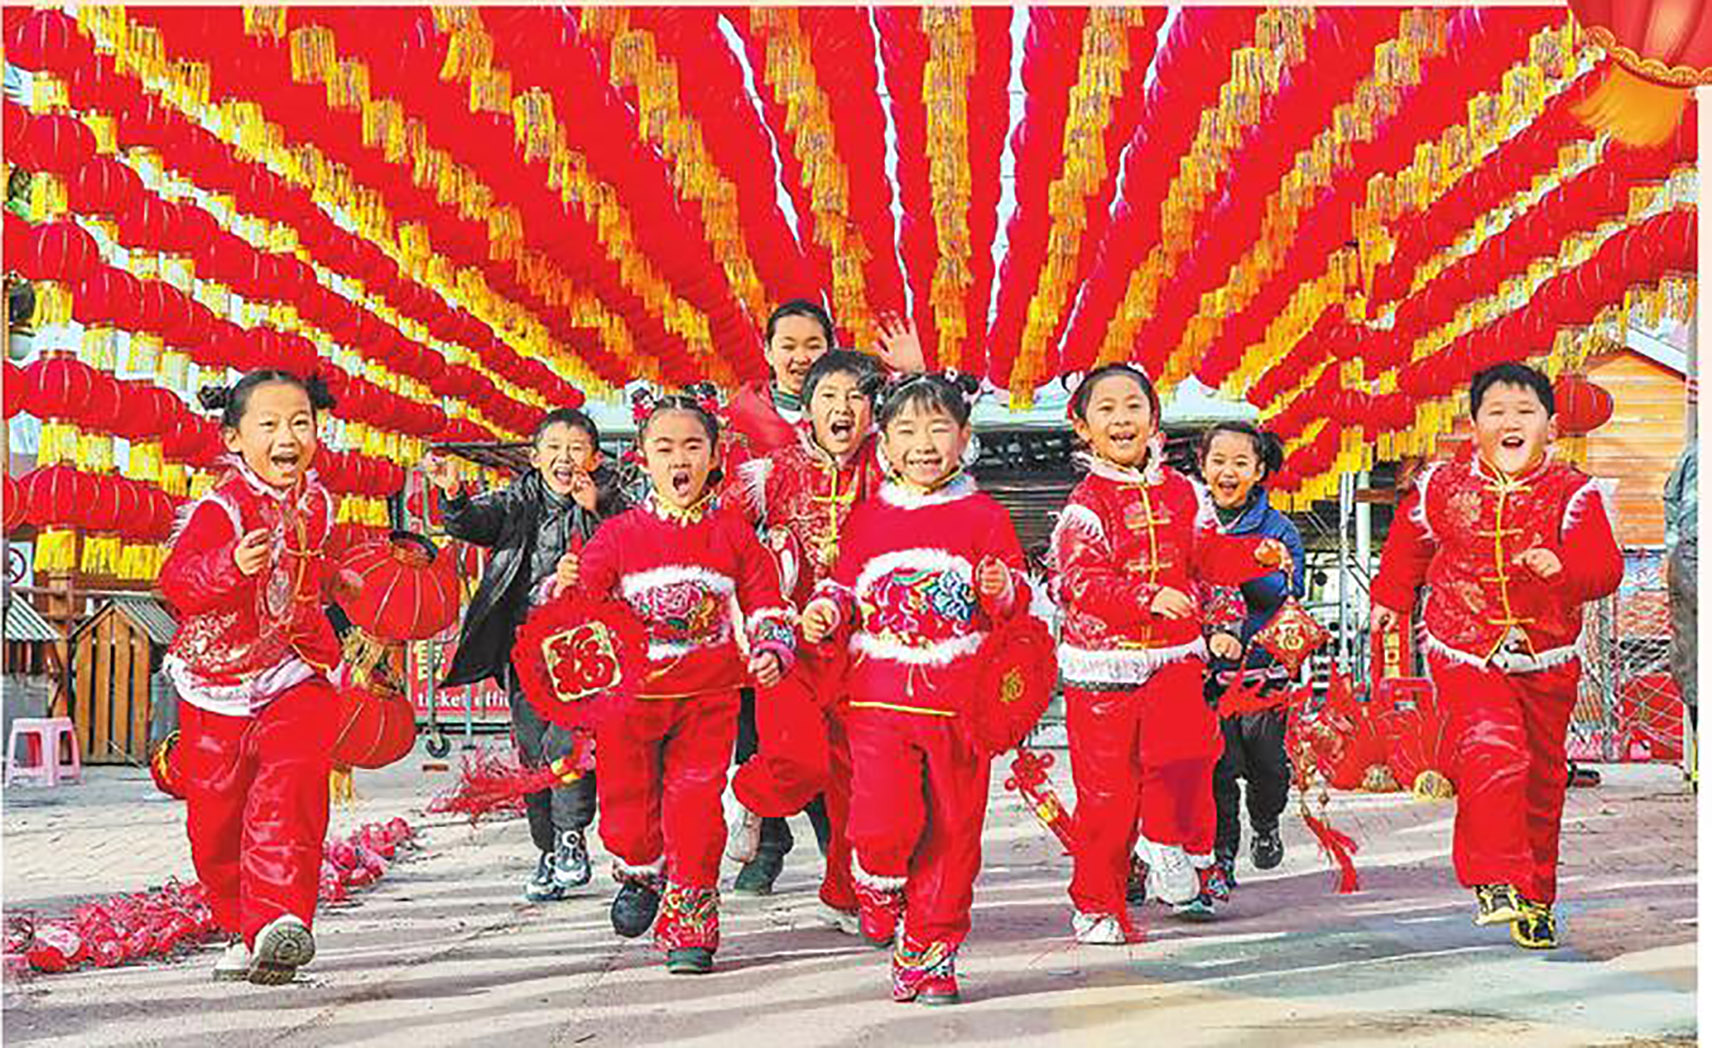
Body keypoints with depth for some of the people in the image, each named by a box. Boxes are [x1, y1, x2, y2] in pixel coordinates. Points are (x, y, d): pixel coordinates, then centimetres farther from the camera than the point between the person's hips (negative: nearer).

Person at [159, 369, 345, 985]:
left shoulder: (314, 500, 6)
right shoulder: (222, 509, -14)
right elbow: (175, 581, -29)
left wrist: (331, 581, 16)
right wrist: (231, 565, -42)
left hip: (298, 677, 3)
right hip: (218, 682, -2)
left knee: (291, 791, -20)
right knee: (215, 814, 7)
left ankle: (280, 919, -25)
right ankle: (238, 927, 26)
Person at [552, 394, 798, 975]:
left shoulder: (733, 534, 4)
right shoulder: (619, 534, 1)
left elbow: (766, 604, 10)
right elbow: (582, 602, 0)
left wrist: (771, 652, -6)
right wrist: (564, 585, -22)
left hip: (709, 696, 0)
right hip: (632, 693, 1)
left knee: (695, 806, -1)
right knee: (625, 799, 7)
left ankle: (688, 925, 11)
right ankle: (641, 872, 39)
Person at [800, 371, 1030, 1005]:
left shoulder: (984, 517, 4)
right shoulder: (867, 518, 9)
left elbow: (1018, 605, 5)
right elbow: (845, 587, 18)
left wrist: (1003, 592, -17)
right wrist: (825, 611, -3)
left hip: (959, 702, 0)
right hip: (878, 697, 0)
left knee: (951, 830, 4)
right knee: (882, 824, -11)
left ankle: (929, 950, 19)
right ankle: (878, 887, 23)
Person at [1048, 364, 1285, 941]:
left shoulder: (1182, 493, 11)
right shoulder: (1085, 504, -4)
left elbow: (1212, 556, 16)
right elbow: (1081, 581, -15)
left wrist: (1257, 553, -3)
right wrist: (1148, 597, -27)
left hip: (1175, 654, 3)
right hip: (1102, 660, -3)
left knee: (1182, 751, -21)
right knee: (1106, 786, 0)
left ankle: (1172, 845, 5)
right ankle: (1098, 904, 13)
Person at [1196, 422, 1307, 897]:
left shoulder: (1278, 528, 3)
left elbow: (1287, 595, -9)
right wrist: (1208, 636, -12)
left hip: (1263, 666, 1)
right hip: (1206, 670, 0)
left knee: (1268, 763, 6)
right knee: (1218, 769, -5)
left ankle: (1266, 824, 36)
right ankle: (1220, 858, 8)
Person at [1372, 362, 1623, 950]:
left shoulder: (1573, 494, -5)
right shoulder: (1443, 487, -3)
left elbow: (1605, 568, -15)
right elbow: (1409, 540, 16)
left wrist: (1562, 566, -34)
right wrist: (1391, 596, 22)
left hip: (1546, 658, 2)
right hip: (1466, 653, -2)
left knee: (1542, 778, 11)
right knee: (1491, 754, -23)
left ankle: (1535, 896, 26)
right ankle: (1496, 879, -17)